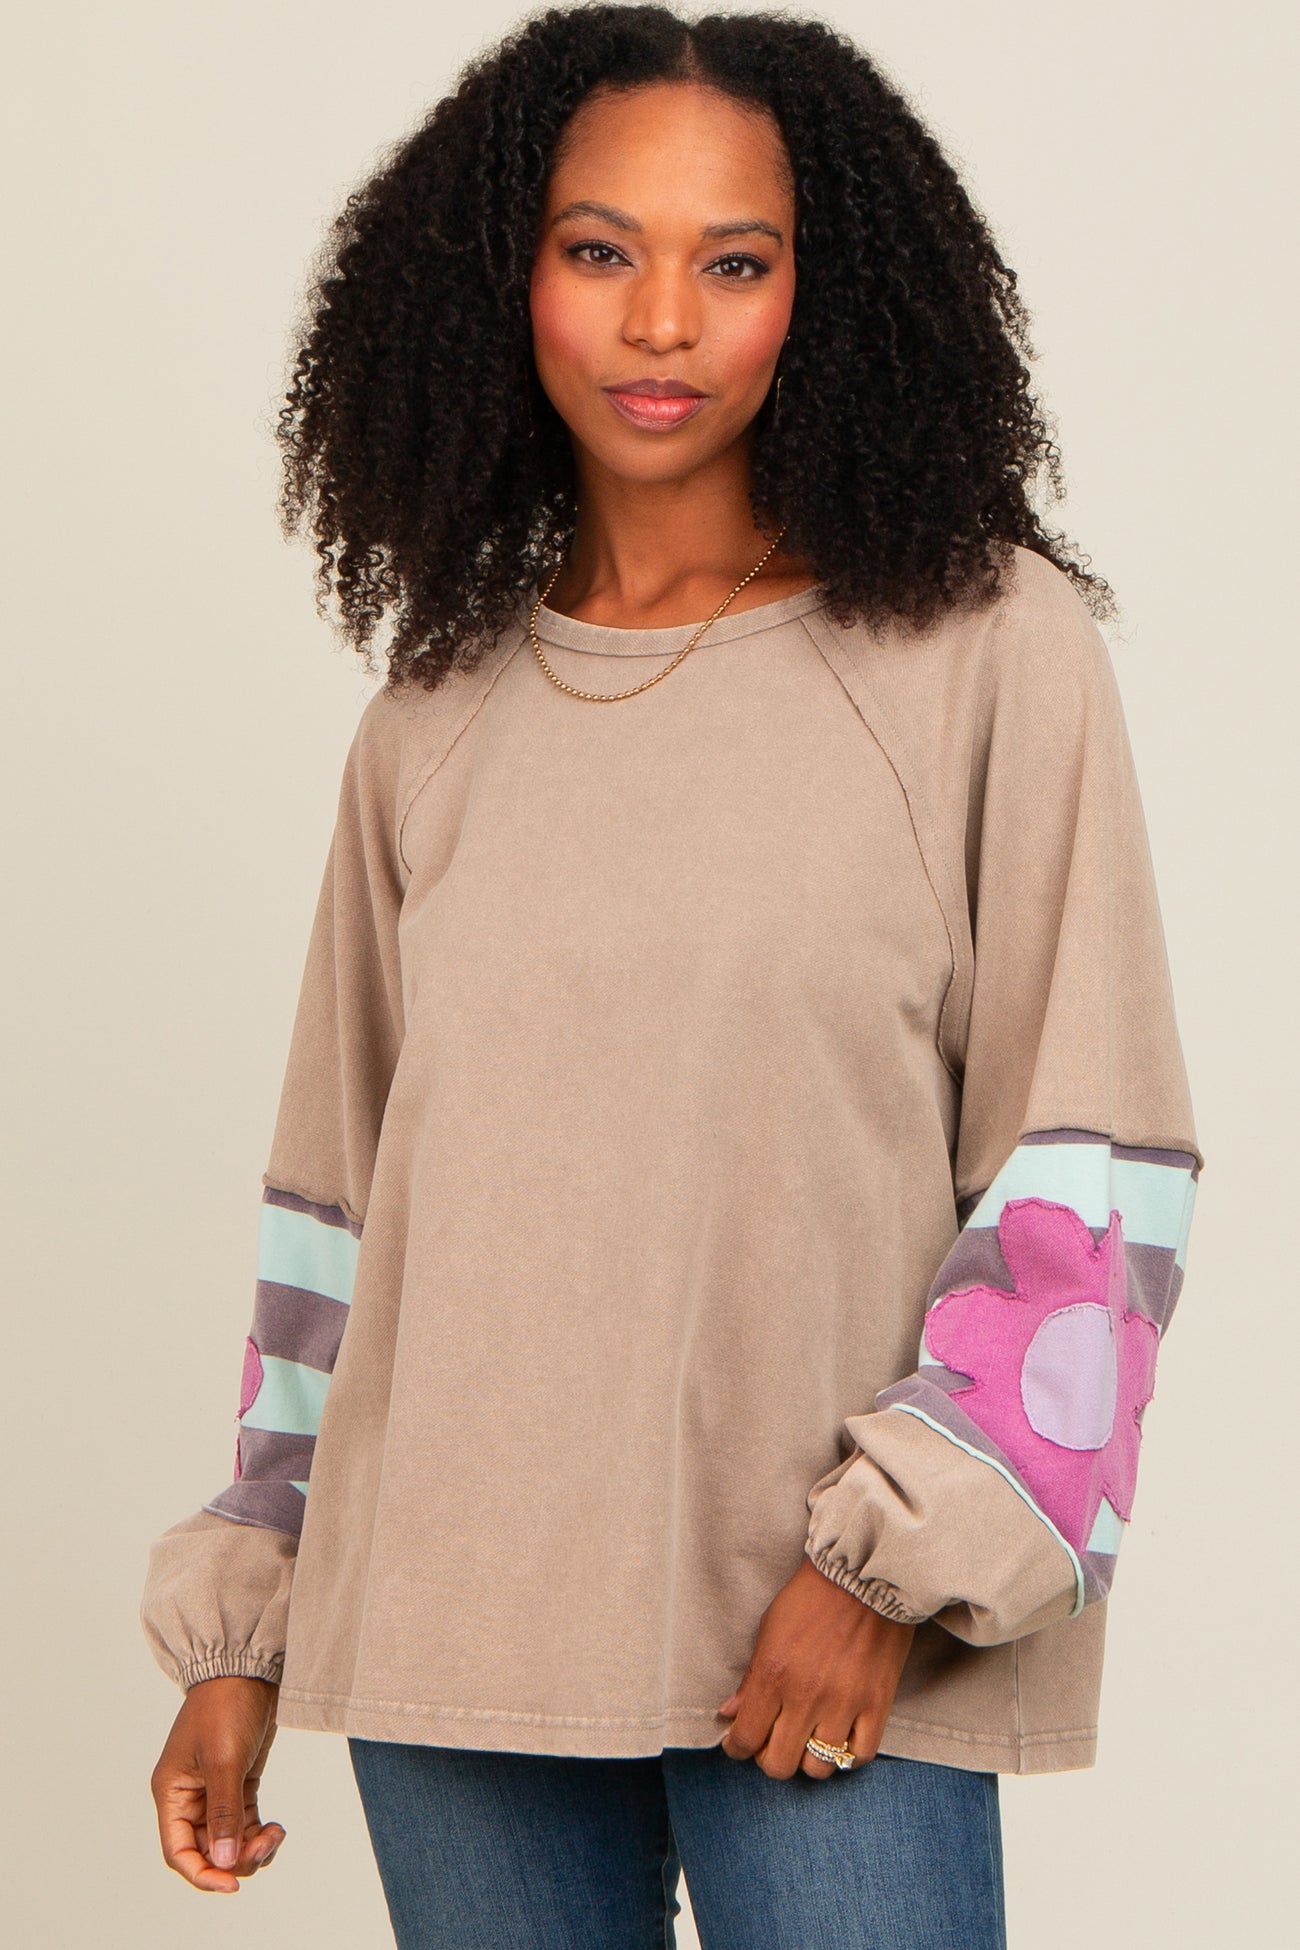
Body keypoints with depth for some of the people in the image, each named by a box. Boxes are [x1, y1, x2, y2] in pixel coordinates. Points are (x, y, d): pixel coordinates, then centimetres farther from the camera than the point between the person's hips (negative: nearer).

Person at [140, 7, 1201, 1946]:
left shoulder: (988, 653, -3)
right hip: (448, 1627, 4)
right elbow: (338, 1201, 14)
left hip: (837, 1653, -3)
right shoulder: (438, 714, 10)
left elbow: (1094, 1166, -5)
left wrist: (902, 1557, -12)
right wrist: (238, 1635, 13)